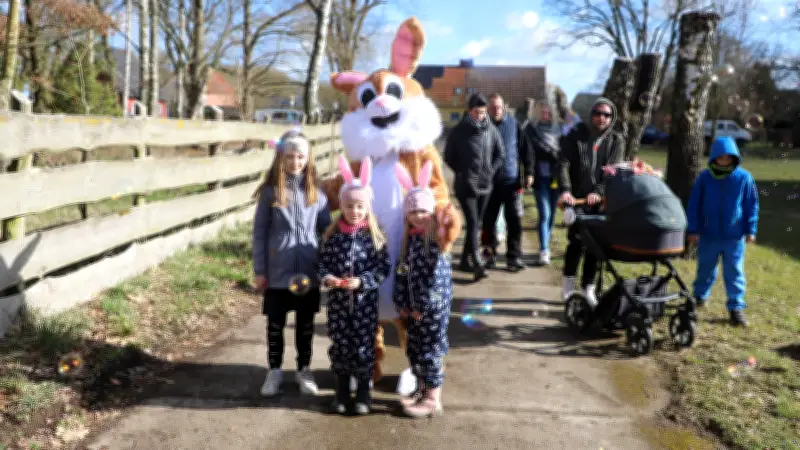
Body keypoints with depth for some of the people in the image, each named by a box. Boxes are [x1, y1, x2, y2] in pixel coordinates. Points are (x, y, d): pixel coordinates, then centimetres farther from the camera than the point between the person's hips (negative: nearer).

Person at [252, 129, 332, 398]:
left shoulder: (316, 192, 0)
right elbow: (259, 232, -1)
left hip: (308, 271, 1)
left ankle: (304, 370, 28)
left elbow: (327, 231, 5)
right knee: (275, 323, 10)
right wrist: (259, 270, -4)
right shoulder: (270, 191, -4)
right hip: (277, 271, -1)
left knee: (305, 323, 13)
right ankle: (274, 371, 25)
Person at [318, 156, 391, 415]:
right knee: (339, 345, 10)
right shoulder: (333, 235, 0)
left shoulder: (374, 236, -6)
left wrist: (361, 281, -19)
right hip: (338, 301, 2)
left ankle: (363, 392, 24)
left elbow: (383, 268, -7)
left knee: (364, 346, 7)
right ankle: (341, 391, 27)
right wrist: (326, 277, -16)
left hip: (365, 302, -2)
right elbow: (322, 263, 5)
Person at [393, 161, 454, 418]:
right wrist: (401, 302, 4)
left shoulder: (437, 239, -15)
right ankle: (422, 389, 32)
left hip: (433, 306, -8)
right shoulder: (410, 238, 8)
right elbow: (403, 270, 10)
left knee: (430, 351, -1)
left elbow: (437, 276, -18)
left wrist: (424, 306, -16)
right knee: (414, 349, 16)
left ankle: (433, 400, 8)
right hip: (413, 305, 8)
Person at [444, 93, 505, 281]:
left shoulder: (491, 130, 3)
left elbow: (500, 154, 11)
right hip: (465, 185, -3)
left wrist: (490, 171, 2)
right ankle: (477, 264, -17)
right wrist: (461, 172, -1)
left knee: (475, 224, 10)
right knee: (472, 223, -12)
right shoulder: (458, 131, -3)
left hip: (485, 185, 3)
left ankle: (465, 260, 22)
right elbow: (449, 156, 4)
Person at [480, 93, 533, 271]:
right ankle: (490, 254, 18)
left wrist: (528, 172, 1)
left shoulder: (513, 123, 2)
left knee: (515, 220, 0)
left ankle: (514, 256, 9)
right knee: (488, 220, 5)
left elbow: (524, 148, 5)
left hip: (512, 181, 0)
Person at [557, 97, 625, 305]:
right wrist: (565, 190, -24)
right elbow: (563, 164, -8)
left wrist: (598, 192, -21)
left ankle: (588, 287, 17)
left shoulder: (616, 141, 7)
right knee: (576, 239, -10)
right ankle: (569, 282, 9)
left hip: (600, 201, 2)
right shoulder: (576, 135, 3)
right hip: (576, 198, -2)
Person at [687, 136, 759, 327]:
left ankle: (736, 307, 10)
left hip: (734, 236, -1)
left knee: (734, 272, 2)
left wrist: (750, 230, 1)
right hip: (708, 234, 1)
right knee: (706, 268, 16)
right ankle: (700, 295, 37)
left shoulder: (744, 177, -4)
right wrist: (693, 229, -1)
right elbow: (694, 205, 2)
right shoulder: (705, 177, -4)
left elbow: (752, 205, 4)